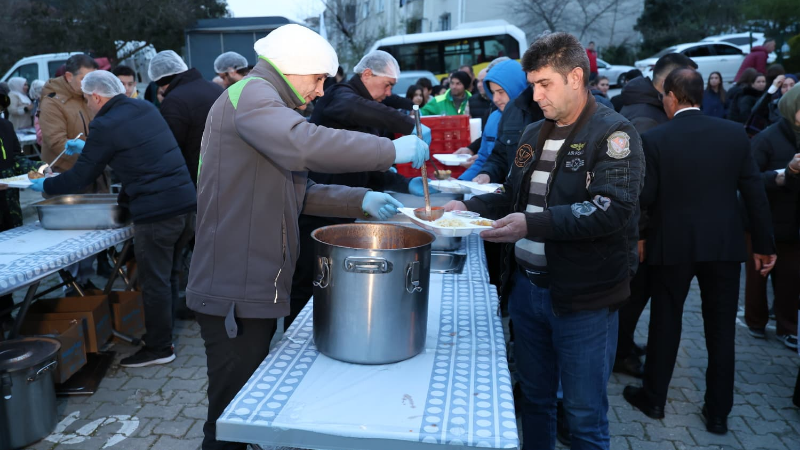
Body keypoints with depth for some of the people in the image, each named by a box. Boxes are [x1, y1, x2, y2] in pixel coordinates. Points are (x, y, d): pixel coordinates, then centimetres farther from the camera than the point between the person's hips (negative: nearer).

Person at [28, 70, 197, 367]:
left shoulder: (105, 125, -9)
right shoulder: (145, 108, 14)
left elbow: (80, 178, -1)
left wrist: (45, 186, 17)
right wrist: (86, 148, 37)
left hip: (156, 212, -8)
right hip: (185, 201, 8)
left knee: (154, 282, 4)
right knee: (167, 275, 19)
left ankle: (159, 348, 15)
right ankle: (162, 334, 32)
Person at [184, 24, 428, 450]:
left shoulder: (266, 104, 23)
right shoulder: (251, 94, -11)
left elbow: (299, 191, 21)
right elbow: (307, 145, -32)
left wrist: (361, 200, 8)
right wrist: (392, 151, -22)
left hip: (258, 284, 10)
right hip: (236, 289, -10)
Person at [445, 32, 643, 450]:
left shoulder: (613, 133, -11)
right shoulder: (533, 134, 11)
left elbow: (613, 209, -23)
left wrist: (533, 224, -30)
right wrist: (468, 206, 2)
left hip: (583, 297, -6)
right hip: (526, 285, 6)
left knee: (585, 416, 7)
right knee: (534, 399, 20)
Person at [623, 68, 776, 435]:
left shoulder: (654, 139, -10)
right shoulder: (735, 133, -1)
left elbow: (644, 197, -10)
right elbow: (754, 192, 0)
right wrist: (764, 244, 7)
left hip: (673, 244, -2)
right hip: (724, 244, 2)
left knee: (665, 321, 12)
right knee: (721, 328, 11)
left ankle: (653, 398, 26)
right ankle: (718, 412, 21)